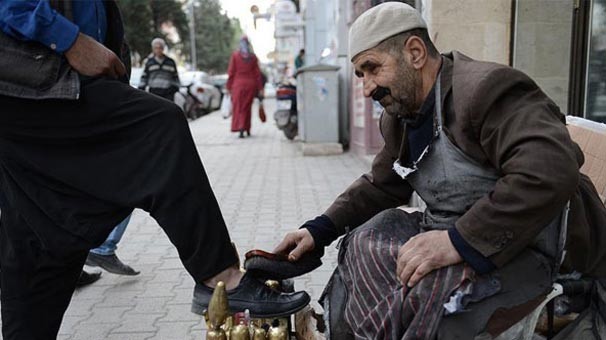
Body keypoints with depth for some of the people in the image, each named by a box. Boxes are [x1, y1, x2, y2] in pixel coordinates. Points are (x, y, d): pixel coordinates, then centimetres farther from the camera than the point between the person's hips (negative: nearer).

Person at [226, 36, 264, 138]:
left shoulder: (235, 55, -3)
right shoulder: (253, 56, 3)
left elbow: (231, 72, -4)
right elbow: (257, 73, 3)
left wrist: (228, 86, 1)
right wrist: (259, 88, 8)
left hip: (238, 84, -2)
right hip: (250, 84, 2)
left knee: (238, 107, 1)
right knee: (247, 107, 13)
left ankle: (241, 129, -14)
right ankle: (247, 130, 18)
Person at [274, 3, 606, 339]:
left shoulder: (486, 88, -18)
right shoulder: (400, 117, 11)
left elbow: (551, 172, -31)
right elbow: (380, 185, 19)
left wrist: (460, 240, -34)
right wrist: (319, 230, 5)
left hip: (516, 252, -8)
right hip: (450, 236, 9)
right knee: (359, 246, -7)